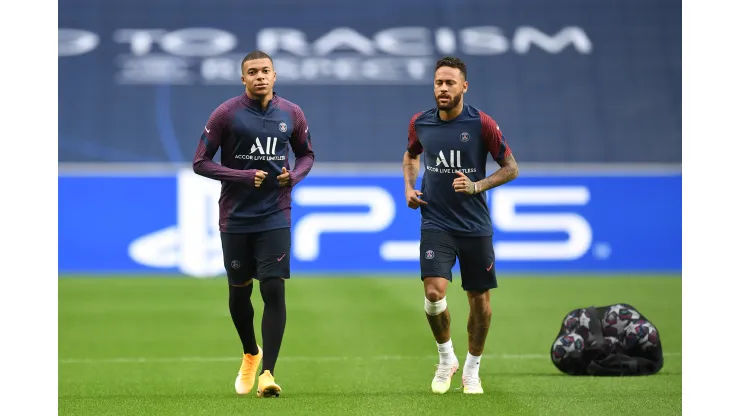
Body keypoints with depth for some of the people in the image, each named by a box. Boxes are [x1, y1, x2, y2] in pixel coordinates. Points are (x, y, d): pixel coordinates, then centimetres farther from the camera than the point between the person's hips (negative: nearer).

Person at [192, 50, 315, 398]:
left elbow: (306, 154, 15)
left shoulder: (292, 114, 1)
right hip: (235, 219, 0)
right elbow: (200, 162, -6)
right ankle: (250, 354, 37)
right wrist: (245, 177, -17)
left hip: (275, 218, 0)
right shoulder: (226, 114, -7)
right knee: (239, 292, 11)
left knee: (273, 291, -10)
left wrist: (294, 176, -7)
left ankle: (268, 372, -9)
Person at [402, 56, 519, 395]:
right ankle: (445, 357, 6)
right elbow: (411, 155, 23)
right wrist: (409, 187, 6)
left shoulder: (481, 124, -9)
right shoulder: (420, 123, 1)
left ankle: (472, 370, 26)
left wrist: (477, 186, -16)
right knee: (434, 291, -19)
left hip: (475, 226, -1)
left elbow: (510, 168, -3)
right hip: (435, 223, 1)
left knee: (480, 302, 5)